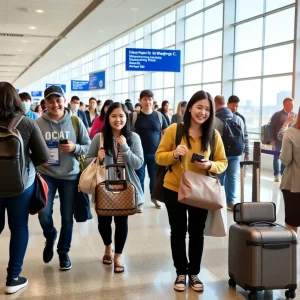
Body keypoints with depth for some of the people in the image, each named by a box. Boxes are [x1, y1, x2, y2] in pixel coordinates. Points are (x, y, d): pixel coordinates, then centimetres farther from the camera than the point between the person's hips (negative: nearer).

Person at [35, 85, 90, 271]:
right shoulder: (39, 123, -5)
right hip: (46, 175, 0)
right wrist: (39, 159, -8)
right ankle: (50, 238, 25)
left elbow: (88, 146, 0)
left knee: (67, 217, 8)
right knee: (44, 214, -10)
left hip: (70, 175, 0)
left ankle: (64, 252, 29)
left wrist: (74, 148, -18)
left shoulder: (75, 121, -5)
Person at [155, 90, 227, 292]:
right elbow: (159, 157, -4)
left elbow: (223, 163, 1)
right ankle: (181, 273, 27)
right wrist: (174, 154, -24)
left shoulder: (214, 134, -4)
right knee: (178, 232, 11)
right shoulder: (174, 129, -9)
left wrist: (210, 165, -20)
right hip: (174, 190, -1)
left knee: (197, 233, 12)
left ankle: (194, 272, 29)